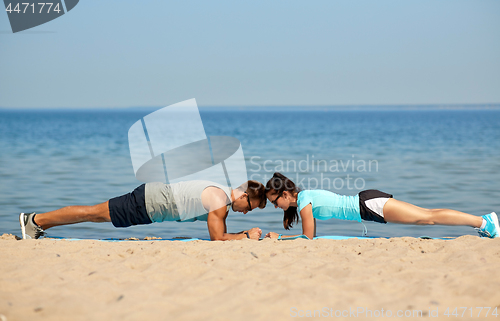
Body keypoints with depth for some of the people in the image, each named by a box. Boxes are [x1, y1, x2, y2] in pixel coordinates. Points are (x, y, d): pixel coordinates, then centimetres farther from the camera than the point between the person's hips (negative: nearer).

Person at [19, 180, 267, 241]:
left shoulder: (223, 196, 9)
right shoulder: (219, 201, -20)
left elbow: (220, 233, 21)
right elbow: (218, 238, -23)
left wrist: (245, 234, 11)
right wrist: (247, 236, -15)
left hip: (155, 196, 8)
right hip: (149, 204, -8)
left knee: (96, 215, 16)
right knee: (95, 213, 1)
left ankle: (39, 222, 25)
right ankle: (36, 220, 10)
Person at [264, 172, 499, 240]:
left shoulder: (303, 201, -13)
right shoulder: (304, 197, 13)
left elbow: (308, 237, -11)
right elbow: (311, 234, 23)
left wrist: (279, 238, -3)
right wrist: (278, 236, 18)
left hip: (369, 205, -8)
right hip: (366, 202, 8)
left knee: (428, 217, -8)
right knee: (427, 217, 9)